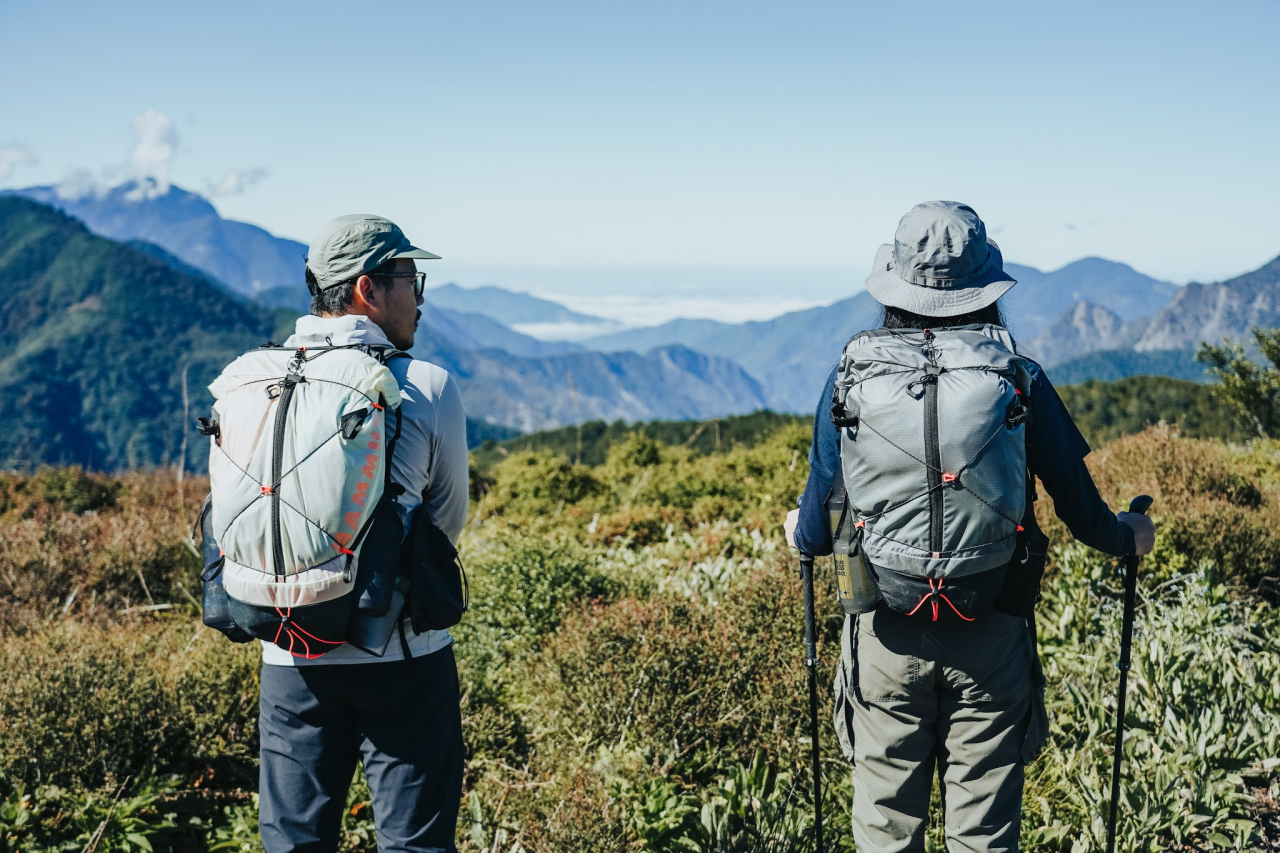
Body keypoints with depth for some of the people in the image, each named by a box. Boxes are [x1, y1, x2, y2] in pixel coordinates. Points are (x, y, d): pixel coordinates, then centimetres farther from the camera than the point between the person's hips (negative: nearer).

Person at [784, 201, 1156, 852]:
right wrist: (1125, 537, 24)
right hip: (991, 639, 0)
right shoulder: (1018, 377, -6)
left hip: (887, 637, 0)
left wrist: (799, 531, 23)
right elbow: (1079, 504, 2)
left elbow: (815, 533, -1)